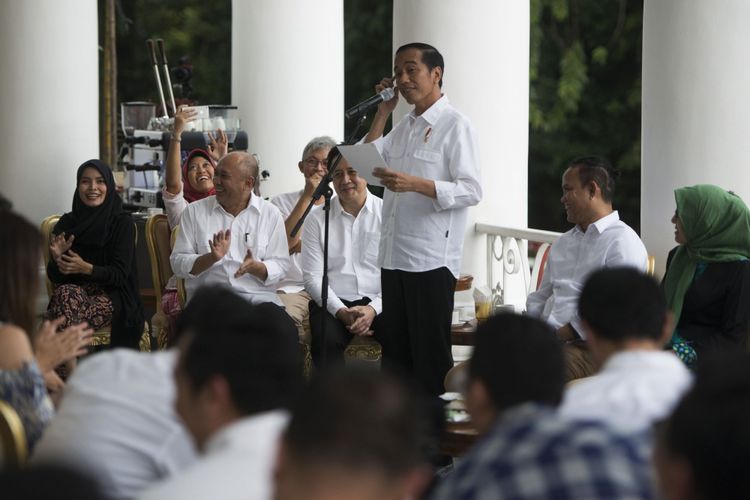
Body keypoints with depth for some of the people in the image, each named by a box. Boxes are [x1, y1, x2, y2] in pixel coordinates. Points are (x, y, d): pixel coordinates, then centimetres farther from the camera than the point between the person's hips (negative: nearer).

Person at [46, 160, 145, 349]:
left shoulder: (122, 222, 0)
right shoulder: (66, 223, 9)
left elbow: (120, 274, -8)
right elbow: (54, 277, 7)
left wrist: (87, 268, -25)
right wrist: (57, 259, -17)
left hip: (111, 296, -3)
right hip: (75, 289, 3)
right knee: (65, 294, -35)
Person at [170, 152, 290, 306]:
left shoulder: (271, 214, 9)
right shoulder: (194, 211, 9)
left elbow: (280, 266, 5)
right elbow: (178, 264, 4)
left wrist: (255, 267, -16)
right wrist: (212, 258, -14)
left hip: (257, 294, 1)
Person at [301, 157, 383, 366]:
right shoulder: (317, 219, 11)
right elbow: (312, 277, 4)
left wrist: (373, 309, -13)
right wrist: (342, 312, -10)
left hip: (378, 303, 0)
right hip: (333, 303, 0)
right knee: (326, 340, -33)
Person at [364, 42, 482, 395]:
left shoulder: (455, 126, -7)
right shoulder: (404, 127, 18)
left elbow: (471, 191, -14)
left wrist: (414, 184, -25)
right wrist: (383, 112, 11)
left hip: (432, 259, -8)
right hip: (394, 256, 8)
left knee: (431, 356, -3)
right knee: (395, 353, 11)